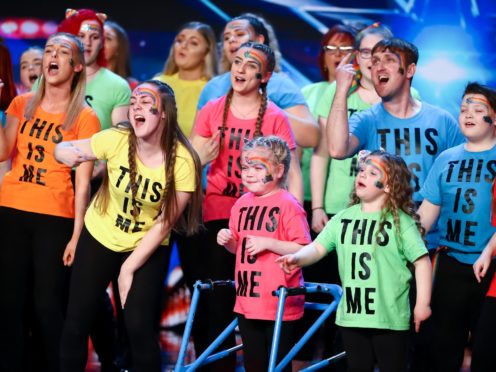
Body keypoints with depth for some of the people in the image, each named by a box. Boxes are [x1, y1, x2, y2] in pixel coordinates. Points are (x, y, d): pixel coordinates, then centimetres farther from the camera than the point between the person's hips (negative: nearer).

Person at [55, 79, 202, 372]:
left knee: (139, 326, -13)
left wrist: (129, 267, -16)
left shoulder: (182, 161, -24)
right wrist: (66, 153, -34)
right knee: (77, 321, 3)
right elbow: (64, 149, -8)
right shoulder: (117, 140, -20)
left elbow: (164, 223, -18)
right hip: (100, 237, 2)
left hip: (149, 248, -2)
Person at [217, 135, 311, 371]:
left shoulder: (287, 205, -11)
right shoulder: (242, 204, 10)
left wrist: (267, 243, -21)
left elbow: (303, 249, -16)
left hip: (280, 302, -7)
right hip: (247, 299, 7)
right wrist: (228, 241, 1)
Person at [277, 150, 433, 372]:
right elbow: (318, 247, 2)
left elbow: (421, 260, -8)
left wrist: (423, 303, -12)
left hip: (389, 318, -5)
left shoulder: (400, 221, -7)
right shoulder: (343, 218, 6)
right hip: (351, 314, 5)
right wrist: (297, 258, -19)